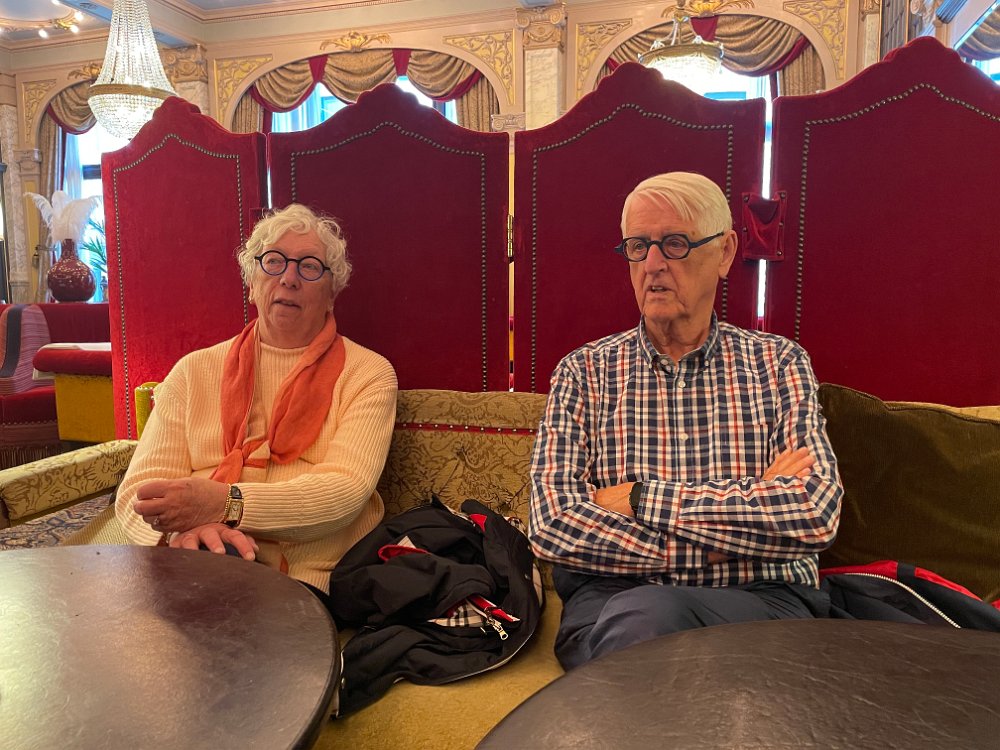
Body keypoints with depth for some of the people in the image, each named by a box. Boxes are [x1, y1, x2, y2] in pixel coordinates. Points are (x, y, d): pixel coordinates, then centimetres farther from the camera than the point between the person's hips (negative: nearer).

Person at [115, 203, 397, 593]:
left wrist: (226, 502, -26)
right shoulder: (194, 371, 11)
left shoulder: (368, 374, 3)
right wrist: (183, 528, -22)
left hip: (320, 581, -1)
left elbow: (345, 488, -12)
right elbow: (139, 488, 3)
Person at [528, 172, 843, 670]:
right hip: (610, 600, 1)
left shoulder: (779, 363, 7)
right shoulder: (585, 371, 6)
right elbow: (552, 525, -8)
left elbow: (817, 513, -9)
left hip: (763, 599, 0)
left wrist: (641, 496, -11)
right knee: (642, 616, -35)